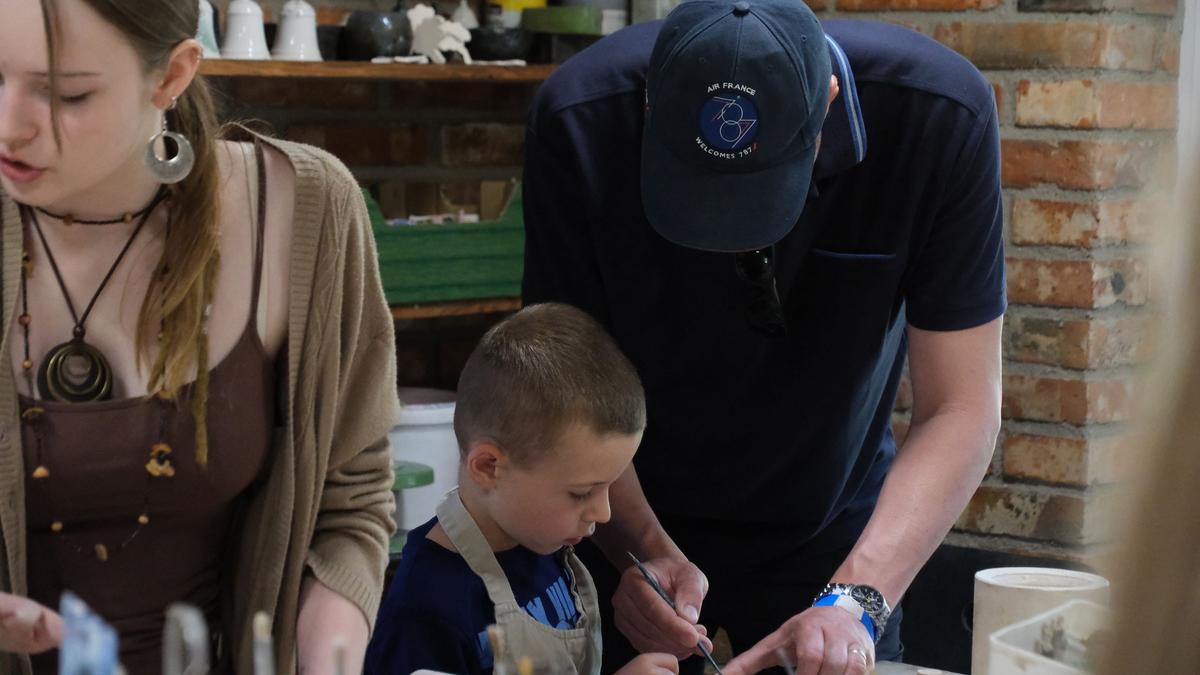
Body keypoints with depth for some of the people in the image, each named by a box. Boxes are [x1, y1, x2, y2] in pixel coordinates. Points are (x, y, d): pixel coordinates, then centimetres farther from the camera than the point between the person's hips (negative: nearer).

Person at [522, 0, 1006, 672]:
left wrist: (856, 598, -35)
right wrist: (644, 548, -34)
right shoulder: (581, 122, -27)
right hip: (634, 520, 0)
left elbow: (960, 407, -24)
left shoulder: (942, 116, -27)